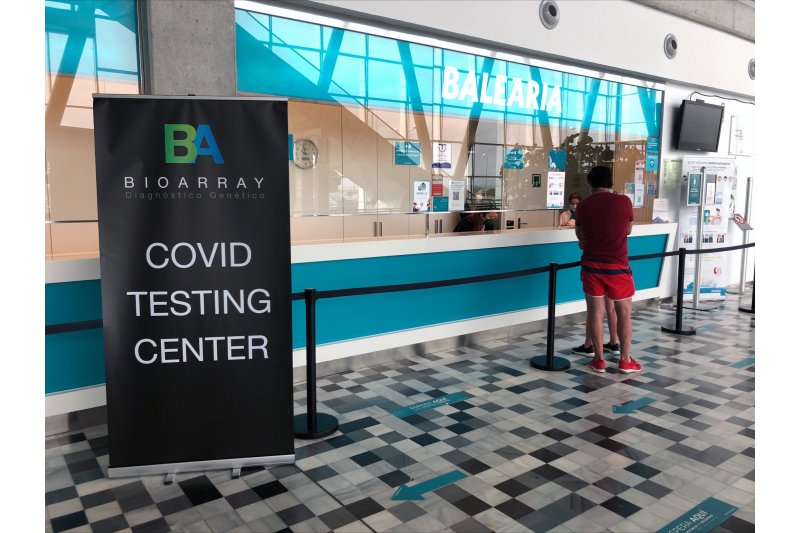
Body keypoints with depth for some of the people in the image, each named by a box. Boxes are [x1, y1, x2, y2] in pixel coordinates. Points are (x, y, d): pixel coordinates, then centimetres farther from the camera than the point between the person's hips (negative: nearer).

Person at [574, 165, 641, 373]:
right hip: (617, 266, -1)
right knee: (624, 312, 10)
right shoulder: (624, 201, -5)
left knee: (595, 312, 7)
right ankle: (625, 360, 16)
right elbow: (628, 231, 11)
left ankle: (599, 360, 13)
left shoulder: (582, 206, 0)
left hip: (591, 265, 2)